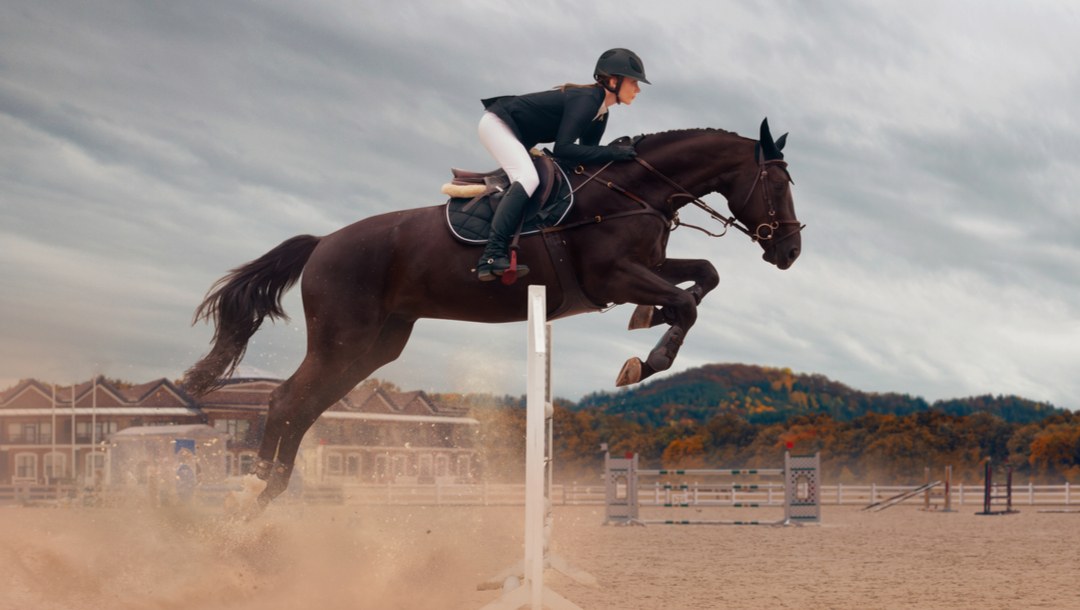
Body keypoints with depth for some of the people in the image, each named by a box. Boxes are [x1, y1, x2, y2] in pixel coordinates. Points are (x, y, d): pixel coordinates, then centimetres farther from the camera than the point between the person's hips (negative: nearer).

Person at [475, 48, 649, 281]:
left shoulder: (600, 114, 6)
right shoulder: (586, 99, -23)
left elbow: (586, 152, 13)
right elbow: (562, 149, -29)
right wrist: (612, 152, -29)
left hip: (519, 138, 11)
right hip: (498, 123, -11)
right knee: (527, 177, -29)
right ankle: (493, 255, -40)